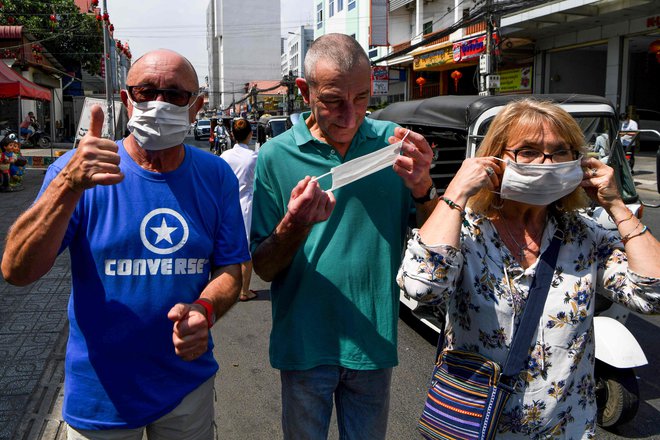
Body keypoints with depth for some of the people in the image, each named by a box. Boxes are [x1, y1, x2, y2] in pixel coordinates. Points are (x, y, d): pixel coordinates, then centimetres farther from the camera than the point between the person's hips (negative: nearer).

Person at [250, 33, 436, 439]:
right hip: (305, 345, -1)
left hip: (374, 341, 1)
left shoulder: (392, 143, -6)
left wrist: (422, 188, -24)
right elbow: (263, 269, -7)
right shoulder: (276, 156, -10)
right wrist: (295, 225, -27)